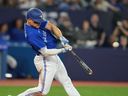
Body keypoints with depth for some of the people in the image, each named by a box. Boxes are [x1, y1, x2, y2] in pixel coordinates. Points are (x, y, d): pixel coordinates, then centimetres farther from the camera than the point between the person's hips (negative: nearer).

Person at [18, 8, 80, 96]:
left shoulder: (37, 22, -3)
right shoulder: (31, 34, -27)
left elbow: (51, 26, -5)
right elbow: (45, 52, -27)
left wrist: (61, 37, -20)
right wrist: (62, 50, -28)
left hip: (54, 57, 10)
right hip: (45, 60, -10)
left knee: (66, 82, 17)